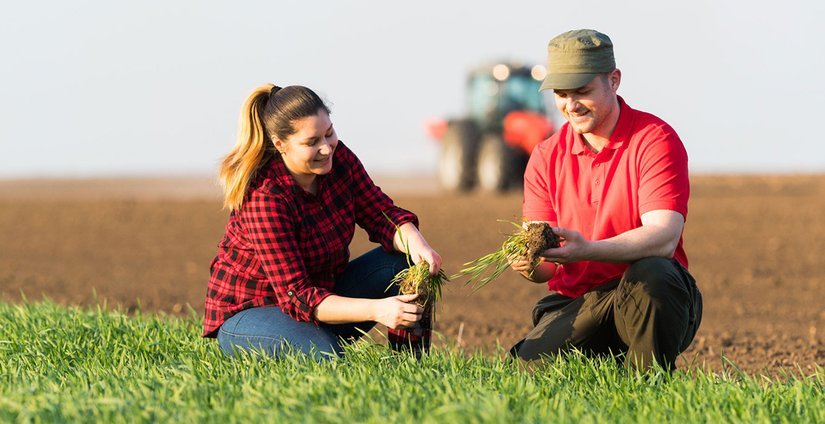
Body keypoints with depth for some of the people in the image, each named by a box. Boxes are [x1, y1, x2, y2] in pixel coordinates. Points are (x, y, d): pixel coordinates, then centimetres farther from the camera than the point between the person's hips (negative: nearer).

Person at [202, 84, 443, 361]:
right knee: (326, 355, -37)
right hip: (249, 314, -7)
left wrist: (416, 243, -27)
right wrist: (375, 310, -43)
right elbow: (297, 297, -32)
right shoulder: (264, 197, -30)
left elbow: (382, 214, -3)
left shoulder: (337, 157, -9)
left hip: (323, 291, 7)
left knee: (407, 259, -11)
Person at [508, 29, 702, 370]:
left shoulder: (654, 140, -7)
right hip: (574, 303, 3)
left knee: (650, 274, -37)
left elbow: (664, 237, -21)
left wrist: (588, 250, -37)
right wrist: (528, 263, -23)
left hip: (643, 297, -3)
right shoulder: (546, 157, 7)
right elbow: (545, 266, 3)